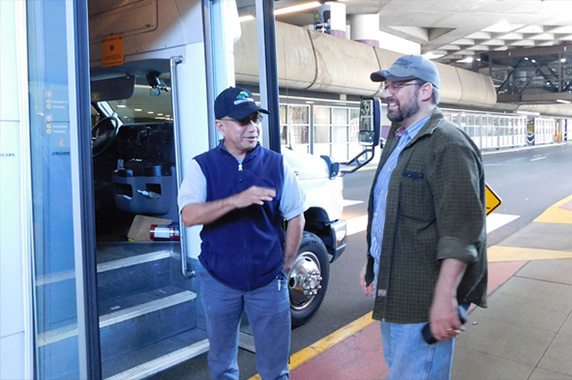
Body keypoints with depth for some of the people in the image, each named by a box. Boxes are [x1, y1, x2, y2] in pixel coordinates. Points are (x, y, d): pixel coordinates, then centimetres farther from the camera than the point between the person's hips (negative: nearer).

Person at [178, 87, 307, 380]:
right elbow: (189, 216, -20)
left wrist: (285, 266, 3)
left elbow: (295, 217, 4)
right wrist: (236, 200, -33)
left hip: (268, 280, 0)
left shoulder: (276, 164, -3)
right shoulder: (202, 166, -6)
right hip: (218, 280, 0)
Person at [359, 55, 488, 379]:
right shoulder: (398, 141, 13)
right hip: (391, 291, 10)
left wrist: (445, 297, -28)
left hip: (423, 301, -9)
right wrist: (372, 264, 22)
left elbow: (461, 229, -25)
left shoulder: (447, 144, -18)